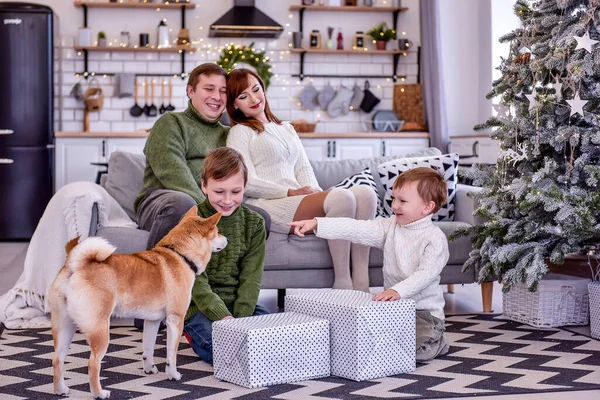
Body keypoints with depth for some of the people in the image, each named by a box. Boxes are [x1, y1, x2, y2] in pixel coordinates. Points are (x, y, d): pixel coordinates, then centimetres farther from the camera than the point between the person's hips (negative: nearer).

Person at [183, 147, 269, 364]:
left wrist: (241, 318, -16)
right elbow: (196, 281, -15)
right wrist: (224, 317, -27)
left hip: (241, 303, 4)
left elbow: (251, 277, -2)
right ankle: (193, 333, 4)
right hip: (200, 306, -4)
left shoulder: (254, 223, 3)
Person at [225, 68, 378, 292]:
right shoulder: (240, 132, 8)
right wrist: (291, 192, -13)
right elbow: (248, 183, -4)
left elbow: (303, 168, 20)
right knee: (342, 197, -31)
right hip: (268, 206, -7)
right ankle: (342, 283, -30)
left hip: (300, 201, 7)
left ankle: (361, 282, -29)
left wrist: (313, 190, -3)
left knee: (366, 193, -20)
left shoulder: (286, 129, 30)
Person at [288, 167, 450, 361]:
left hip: (425, 310, -6)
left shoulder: (435, 238, -13)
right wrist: (316, 224, -16)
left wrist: (398, 290, -39)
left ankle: (436, 344, 11)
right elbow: (356, 229, -5)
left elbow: (426, 273, -24)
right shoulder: (390, 227, 4)